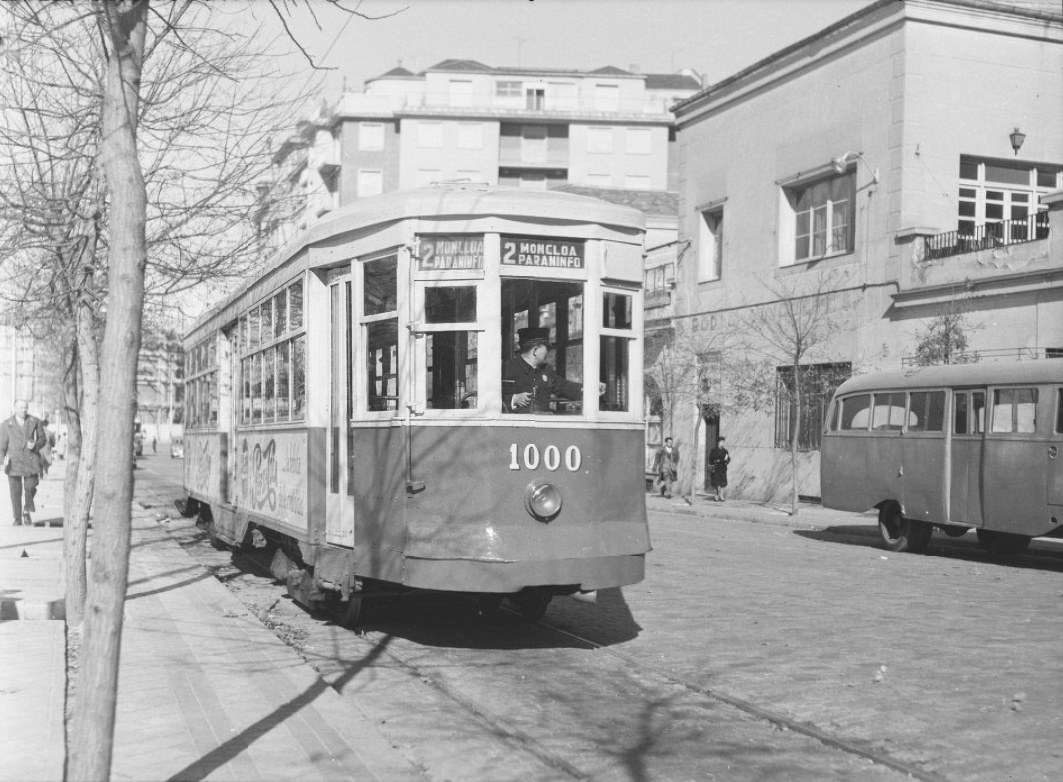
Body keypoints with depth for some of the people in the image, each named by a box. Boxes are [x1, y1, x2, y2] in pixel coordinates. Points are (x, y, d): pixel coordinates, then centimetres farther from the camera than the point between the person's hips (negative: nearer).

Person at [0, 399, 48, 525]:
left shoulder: (35, 422, 6)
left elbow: (43, 439, 11)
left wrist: (35, 445, -11)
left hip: (31, 459, 0)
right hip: (13, 461, 0)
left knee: (30, 487, -12)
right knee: (15, 491, -1)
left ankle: (27, 511, 14)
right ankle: (18, 519, 11)